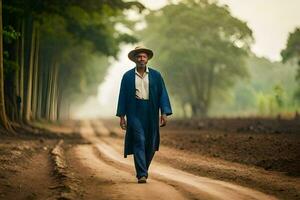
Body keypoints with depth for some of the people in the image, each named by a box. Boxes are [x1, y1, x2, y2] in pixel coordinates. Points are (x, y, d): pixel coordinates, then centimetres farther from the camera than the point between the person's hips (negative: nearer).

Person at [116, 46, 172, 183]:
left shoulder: (156, 75, 7)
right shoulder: (128, 76, 5)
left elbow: (162, 94, 4)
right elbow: (123, 96, 5)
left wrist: (164, 113, -5)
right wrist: (121, 116, 0)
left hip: (151, 114, 2)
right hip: (134, 113, -2)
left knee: (151, 145, 6)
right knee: (139, 142, -11)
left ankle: (142, 170, 26)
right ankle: (141, 174, -11)